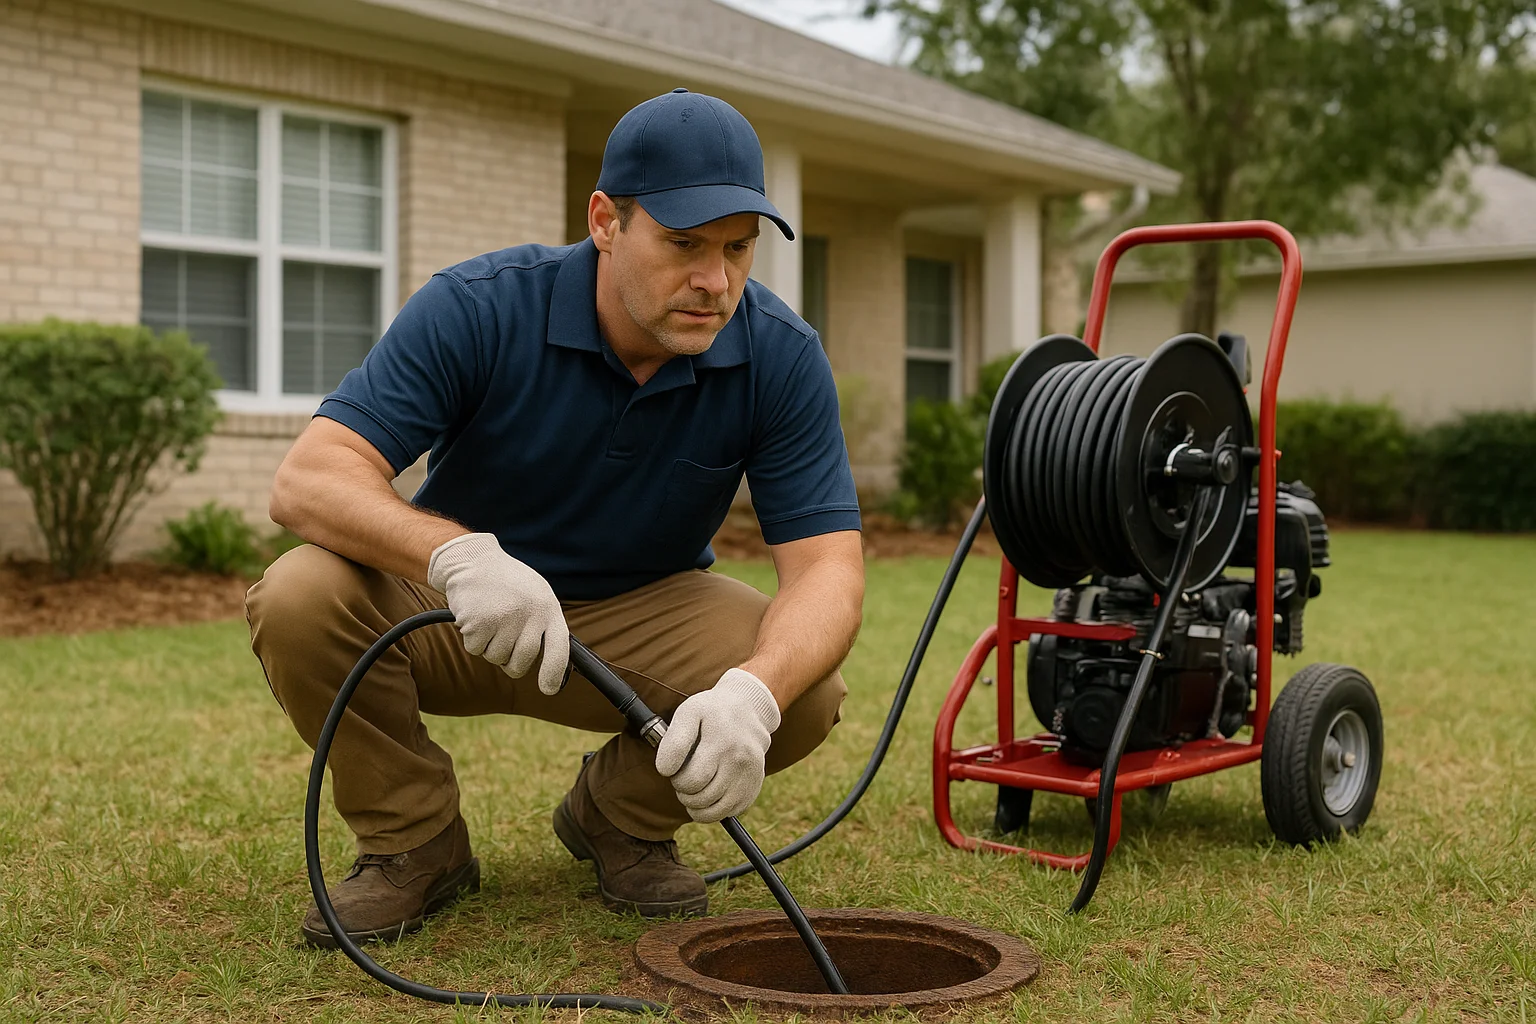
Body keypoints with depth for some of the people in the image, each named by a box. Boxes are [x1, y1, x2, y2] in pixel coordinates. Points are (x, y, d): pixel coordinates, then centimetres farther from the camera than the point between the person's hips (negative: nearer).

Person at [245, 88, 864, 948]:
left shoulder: (781, 355, -19)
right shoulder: (478, 309, -25)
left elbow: (828, 566, -25)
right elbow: (310, 481, -32)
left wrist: (752, 694, -47)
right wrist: (456, 553, -53)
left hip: (642, 617, 2)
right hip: (454, 611, -1)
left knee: (807, 688, -27)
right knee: (299, 602, -32)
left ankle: (618, 818, 5)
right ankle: (413, 842, -3)